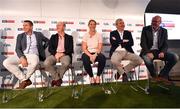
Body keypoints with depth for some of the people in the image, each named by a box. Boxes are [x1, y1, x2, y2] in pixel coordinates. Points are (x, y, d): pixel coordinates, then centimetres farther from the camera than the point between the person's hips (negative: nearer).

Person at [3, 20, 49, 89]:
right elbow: (17, 49, 2)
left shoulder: (38, 34, 11)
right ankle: (24, 79, -13)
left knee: (34, 62, -40)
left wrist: (42, 49, 11)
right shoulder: (20, 36, 12)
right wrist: (22, 58, -18)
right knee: (6, 62, -21)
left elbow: (47, 41, 24)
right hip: (22, 56, 3)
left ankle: (25, 79, -13)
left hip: (33, 55, -3)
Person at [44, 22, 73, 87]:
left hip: (65, 55, -2)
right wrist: (55, 53, -11)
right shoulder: (53, 37, 22)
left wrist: (62, 53, -13)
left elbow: (71, 50, 4)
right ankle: (58, 78, -12)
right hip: (55, 55, 2)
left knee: (66, 63, -37)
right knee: (46, 63, -30)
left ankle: (56, 79, -14)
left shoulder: (69, 37, 17)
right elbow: (50, 48, 9)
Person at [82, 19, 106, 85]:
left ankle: (98, 76, -14)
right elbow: (84, 48, -4)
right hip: (87, 53, -1)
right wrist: (90, 56, -20)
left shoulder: (99, 35, 7)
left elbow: (100, 48, -2)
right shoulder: (85, 35, 5)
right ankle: (91, 77, -12)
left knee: (103, 58, -33)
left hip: (96, 53, 1)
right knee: (85, 61, -36)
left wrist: (95, 55, -21)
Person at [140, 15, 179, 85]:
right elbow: (143, 43, -8)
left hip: (159, 51, 3)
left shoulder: (164, 31, 9)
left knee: (175, 57, -19)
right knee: (147, 59, -38)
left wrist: (162, 52, -19)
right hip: (148, 51, -3)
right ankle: (154, 76, -8)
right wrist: (148, 52, -24)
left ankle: (162, 75, -5)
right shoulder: (145, 29, 1)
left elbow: (165, 44, 3)